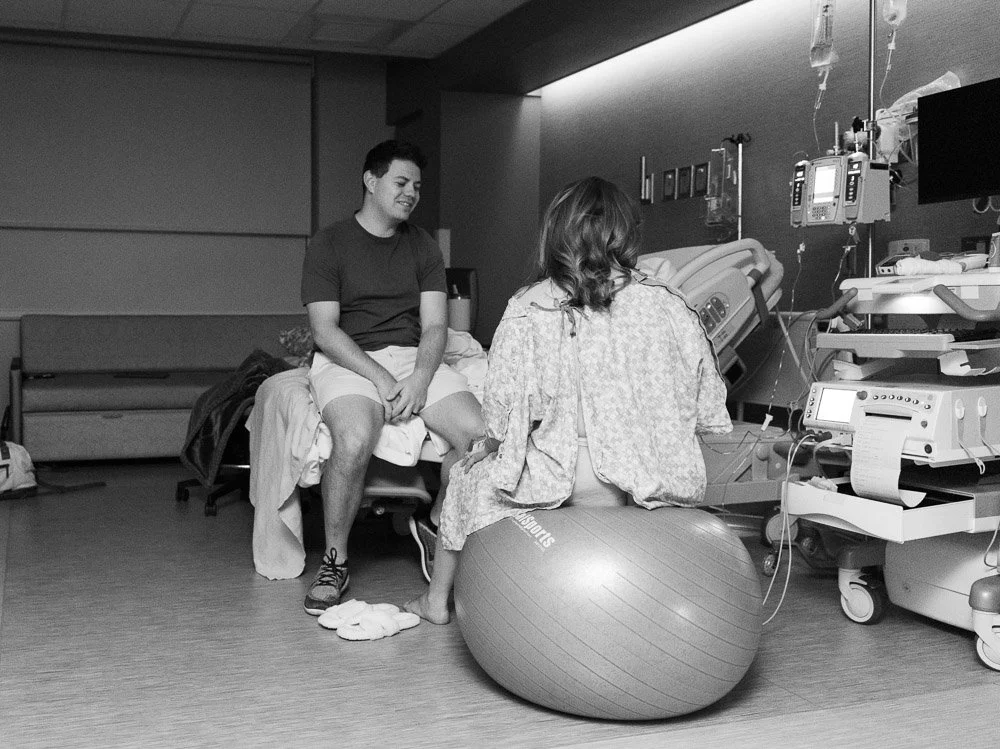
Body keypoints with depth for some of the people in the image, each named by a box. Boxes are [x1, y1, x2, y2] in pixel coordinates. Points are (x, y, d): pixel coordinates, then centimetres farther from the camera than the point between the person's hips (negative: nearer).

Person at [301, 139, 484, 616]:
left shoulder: (423, 247, 14)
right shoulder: (329, 244, 3)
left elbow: (434, 327, 5)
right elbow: (325, 330, -7)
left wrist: (419, 380, -16)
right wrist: (380, 378, -20)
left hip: (414, 358, 4)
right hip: (347, 361, -3)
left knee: (479, 431, -23)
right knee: (355, 436, -36)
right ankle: (334, 562, -15)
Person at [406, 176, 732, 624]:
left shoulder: (526, 310, -6)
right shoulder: (669, 305, 2)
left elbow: (501, 420, -8)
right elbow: (709, 416, 4)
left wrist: (485, 447, 13)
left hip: (563, 481, -3)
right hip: (657, 482, 4)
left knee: (468, 477, 26)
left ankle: (436, 600, 43)